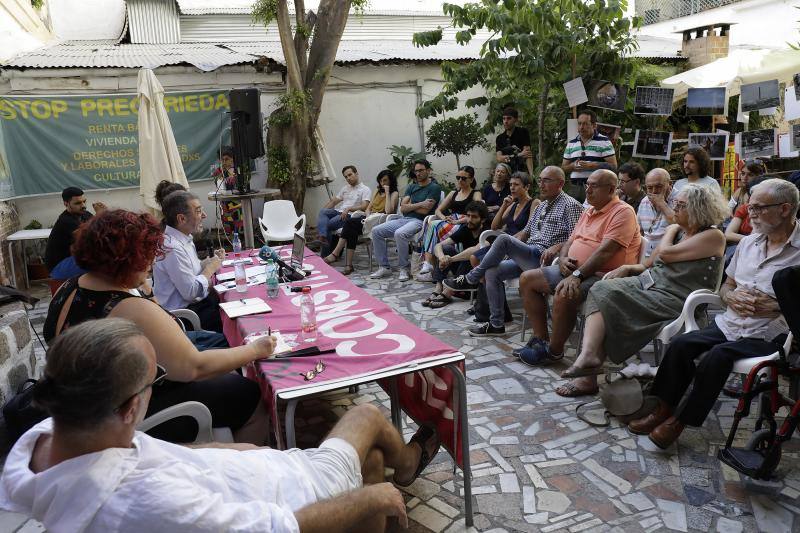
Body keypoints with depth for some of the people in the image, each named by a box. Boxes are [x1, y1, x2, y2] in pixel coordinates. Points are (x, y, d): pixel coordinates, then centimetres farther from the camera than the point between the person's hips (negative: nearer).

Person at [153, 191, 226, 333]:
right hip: (185, 314, -9)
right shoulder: (172, 248, -24)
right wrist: (210, 268, -12)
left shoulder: (183, 238, 6)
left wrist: (209, 261, 3)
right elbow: (191, 292, -24)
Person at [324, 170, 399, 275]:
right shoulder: (378, 191, 26)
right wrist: (368, 216, 0)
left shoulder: (394, 193, 4)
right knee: (352, 230, -27)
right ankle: (348, 265, -31)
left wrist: (387, 193, -9)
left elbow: (388, 211, -13)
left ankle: (335, 254, -24)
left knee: (349, 222, -25)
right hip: (370, 218, 6)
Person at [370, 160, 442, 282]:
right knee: (376, 231, -9)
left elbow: (425, 210, -10)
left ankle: (404, 269, -19)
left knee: (399, 234, -36)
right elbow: (402, 208, 7)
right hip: (403, 219, 7)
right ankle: (384, 267, -4)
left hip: (419, 221, -7)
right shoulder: (411, 187, 21)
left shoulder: (434, 188, 1)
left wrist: (410, 205, 3)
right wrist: (420, 204, -5)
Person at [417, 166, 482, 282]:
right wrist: (444, 217, -2)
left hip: (465, 226, -5)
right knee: (429, 223, -28)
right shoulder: (453, 193, 27)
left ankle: (428, 264, -31)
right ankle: (427, 263, -37)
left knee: (434, 225, -29)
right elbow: (438, 210, 20)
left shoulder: (476, 194, 8)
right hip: (449, 223, 5)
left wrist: (457, 221, -19)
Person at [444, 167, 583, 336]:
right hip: (528, 257, 9)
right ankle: (496, 324, -1)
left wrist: (556, 247, -28)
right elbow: (526, 231, 25)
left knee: (503, 239, -25)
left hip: (545, 259, -9)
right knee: (492, 272, -9)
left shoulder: (570, 205, -4)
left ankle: (470, 280, -9)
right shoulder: (542, 206, 23)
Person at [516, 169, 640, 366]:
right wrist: (563, 259, -4)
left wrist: (577, 275, -27)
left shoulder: (623, 212, -10)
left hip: (601, 274, -9)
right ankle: (540, 338, 4)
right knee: (527, 279, 3)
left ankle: (554, 350, -12)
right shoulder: (588, 213, 20)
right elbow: (570, 241, 20)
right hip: (573, 270, 10)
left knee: (564, 295, -35)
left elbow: (606, 251, -21)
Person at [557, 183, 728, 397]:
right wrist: (626, 268, 0)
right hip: (647, 283, 7)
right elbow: (647, 264, 21)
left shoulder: (713, 236, -3)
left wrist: (671, 230, 7)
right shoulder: (678, 231, 20)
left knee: (607, 298, -25)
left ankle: (589, 356, -24)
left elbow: (666, 254, -13)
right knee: (601, 289, -20)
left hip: (673, 298, -7)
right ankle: (588, 356, -32)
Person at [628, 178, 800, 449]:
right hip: (730, 323, 6)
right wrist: (731, 296, -4)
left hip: (767, 335, -6)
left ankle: (682, 420, -14)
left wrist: (774, 305, -22)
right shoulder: (748, 243, 13)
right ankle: (664, 408, -4)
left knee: (718, 354, -29)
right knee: (681, 344, -16)